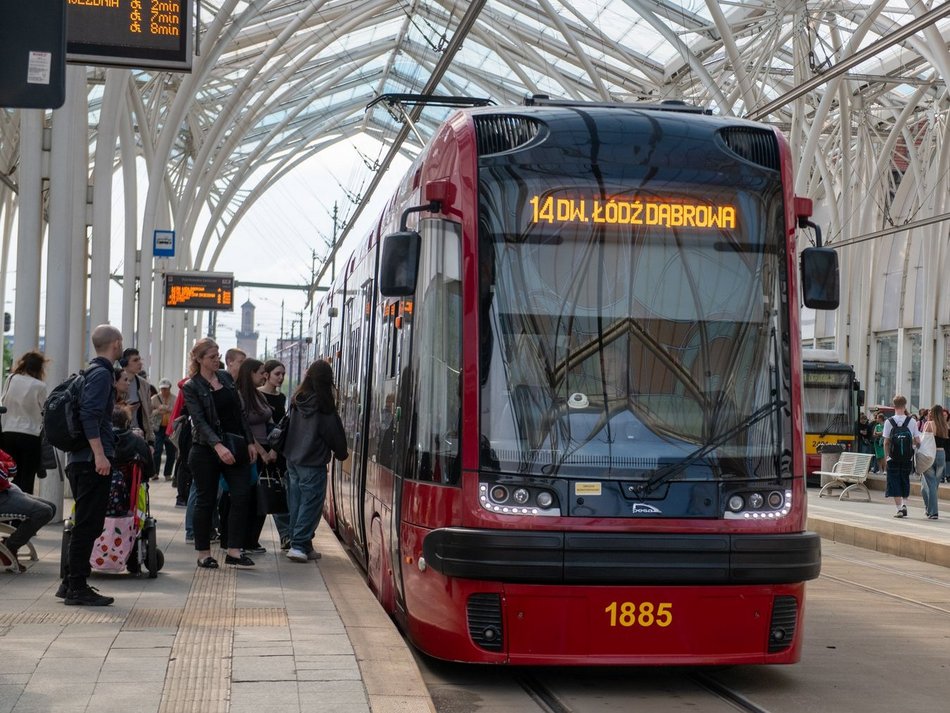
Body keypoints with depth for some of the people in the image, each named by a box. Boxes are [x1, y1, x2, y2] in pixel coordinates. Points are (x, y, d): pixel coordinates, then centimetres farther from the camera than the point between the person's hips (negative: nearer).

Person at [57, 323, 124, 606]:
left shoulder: (94, 371, 19)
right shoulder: (102, 373, -11)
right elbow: (90, 415, -21)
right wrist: (100, 455, -25)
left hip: (80, 459, 10)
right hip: (92, 459, -10)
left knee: (85, 522, 16)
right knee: (89, 523, -7)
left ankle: (71, 583, 22)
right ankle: (77, 587, -5)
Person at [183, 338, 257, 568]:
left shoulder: (226, 377, 10)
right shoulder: (191, 387, -7)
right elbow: (199, 420, -16)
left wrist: (250, 442, 8)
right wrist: (218, 446, -28)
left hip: (235, 447, 5)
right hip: (206, 451, -5)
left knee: (242, 495, -4)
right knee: (206, 501, 2)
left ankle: (234, 551, 0)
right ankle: (203, 553, 12)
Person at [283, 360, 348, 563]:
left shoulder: (297, 400, 3)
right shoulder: (324, 406, -14)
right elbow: (334, 433, -5)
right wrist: (341, 453, 9)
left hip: (292, 458, 7)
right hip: (313, 462, -7)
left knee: (296, 503, 11)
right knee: (311, 503, -2)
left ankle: (302, 545, 16)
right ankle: (299, 545, -8)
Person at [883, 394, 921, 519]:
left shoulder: (889, 422, -7)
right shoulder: (912, 421, -5)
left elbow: (886, 442, -4)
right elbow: (918, 441, -4)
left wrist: (886, 456, 8)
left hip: (893, 458, -1)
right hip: (908, 457, 2)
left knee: (894, 481, 4)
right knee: (905, 480, 19)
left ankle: (899, 509, -2)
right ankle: (904, 504, 9)